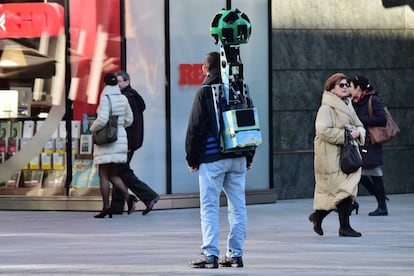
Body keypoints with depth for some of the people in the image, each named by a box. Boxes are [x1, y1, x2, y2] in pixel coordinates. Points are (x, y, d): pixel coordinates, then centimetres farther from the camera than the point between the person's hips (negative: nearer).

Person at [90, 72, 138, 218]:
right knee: (113, 176, 10)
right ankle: (128, 196, -14)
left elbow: (102, 119, -22)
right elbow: (129, 120, 14)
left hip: (106, 141, -6)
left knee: (103, 175, 1)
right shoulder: (123, 98, 7)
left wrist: (93, 128, -3)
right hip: (120, 139, 6)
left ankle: (106, 207, -2)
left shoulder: (105, 98, -12)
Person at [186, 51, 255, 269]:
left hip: (212, 158, -5)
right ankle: (235, 254, 9)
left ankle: (210, 255, -8)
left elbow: (195, 127, -7)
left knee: (209, 207, -3)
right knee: (237, 206, 8)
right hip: (238, 158, 5)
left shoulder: (205, 92, -5)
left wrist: (192, 158, 2)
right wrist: (248, 156, 21)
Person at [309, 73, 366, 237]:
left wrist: (357, 132, -4)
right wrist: (344, 135, -20)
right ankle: (344, 227, -3)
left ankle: (318, 216, 23)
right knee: (343, 188, -10)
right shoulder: (326, 108, -10)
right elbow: (323, 131, -21)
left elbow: (360, 127, 20)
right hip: (332, 157, -9)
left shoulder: (348, 107, 17)